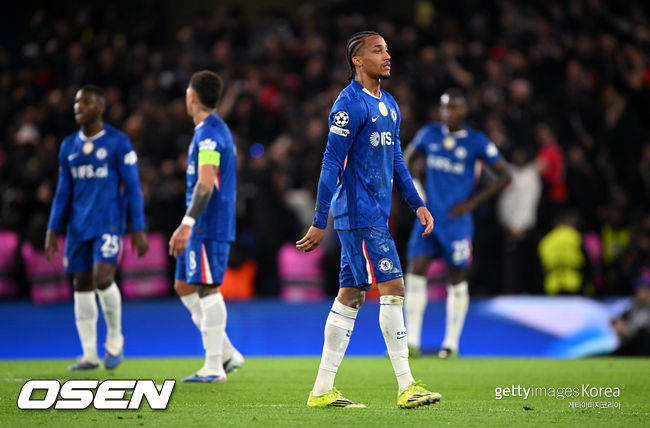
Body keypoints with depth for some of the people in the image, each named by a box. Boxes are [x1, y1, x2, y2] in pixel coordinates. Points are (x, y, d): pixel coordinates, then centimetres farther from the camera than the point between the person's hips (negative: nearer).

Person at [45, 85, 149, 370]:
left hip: (108, 222, -5)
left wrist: (138, 230, -8)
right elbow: (63, 192, 16)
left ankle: (115, 338, 3)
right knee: (82, 286, 3)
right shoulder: (68, 146, 12)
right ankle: (89, 355, 9)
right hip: (78, 226, 5)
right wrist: (53, 230, 9)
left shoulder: (118, 142, -3)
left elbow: (133, 188, -3)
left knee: (102, 277, -20)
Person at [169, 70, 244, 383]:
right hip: (203, 228, 10)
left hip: (208, 227, -10)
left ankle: (214, 366, -5)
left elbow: (206, 184, -22)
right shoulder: (214, 131, 19)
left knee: (207, 290, -8)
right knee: (184, 287, 12)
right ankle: (227, 353, 14)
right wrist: (188, 227, 26)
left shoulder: (209, 133, -14)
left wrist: (186, 225, -25)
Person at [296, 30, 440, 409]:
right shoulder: (349, 104, -11)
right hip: (359, 214, -9)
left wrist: (418, 204, 15)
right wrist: (320, 222, -14)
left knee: (351, 295, 8)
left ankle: (323, 390, 11)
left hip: (377, 215, 9)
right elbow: (332, 164, -13)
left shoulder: (390, 105, 16)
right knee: (393, 289, -11)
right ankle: (407, 387, -8)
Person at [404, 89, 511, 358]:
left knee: (457, 280, 4)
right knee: (415, 272, -7)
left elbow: (504, 176, -2)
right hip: (428, 216, 3)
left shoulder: (476, 142, -6)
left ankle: (451, 344, 15)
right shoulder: (430, 133, 5)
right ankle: (412, 341, -4)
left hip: (456, 220, -3)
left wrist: (473, 202, -9)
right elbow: (410, 154, 24)